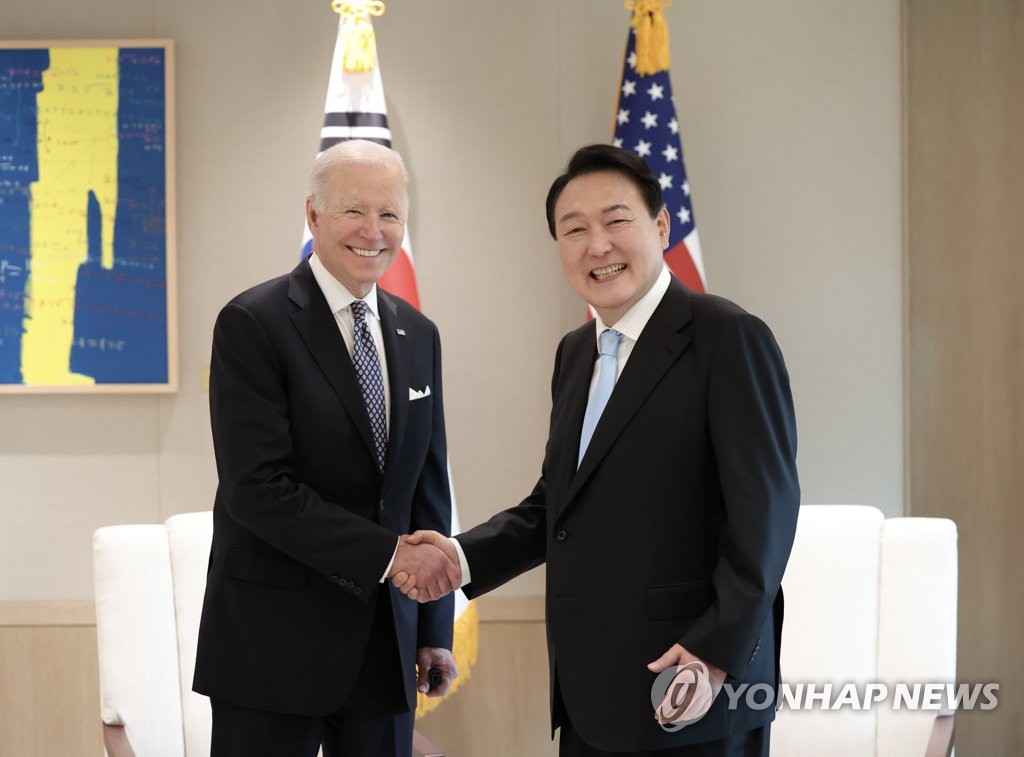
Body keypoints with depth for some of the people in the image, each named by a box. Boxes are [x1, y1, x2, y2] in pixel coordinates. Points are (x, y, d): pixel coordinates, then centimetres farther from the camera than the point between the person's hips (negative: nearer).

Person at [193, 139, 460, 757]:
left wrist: (436, 628, 12)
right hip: (275, 643, -5)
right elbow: (258, 487, -18)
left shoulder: (419, 336, 10)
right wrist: (389, 553, -19)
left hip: (387, 641, 6)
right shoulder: (254, 324, -9)